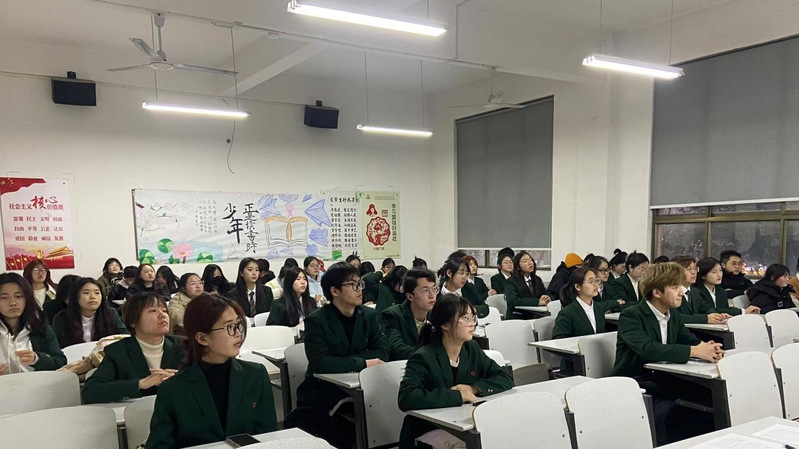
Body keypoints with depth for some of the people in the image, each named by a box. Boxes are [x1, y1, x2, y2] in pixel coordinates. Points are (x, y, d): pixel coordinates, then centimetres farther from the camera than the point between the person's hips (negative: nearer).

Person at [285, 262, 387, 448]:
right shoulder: (316, 320, -11)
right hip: (322, 395, -4)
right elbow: (319, 362, -24)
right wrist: (362, 363, -20)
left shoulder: (370, 316, 3)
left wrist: (340, 362, -16)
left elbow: (382, 352, -6)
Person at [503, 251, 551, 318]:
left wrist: (548, 299, -12)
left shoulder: (537, 280, 17)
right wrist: (538, 302, -23)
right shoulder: (511, 282, -4)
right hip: (516, 318, -5)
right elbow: (513, 301, -19)